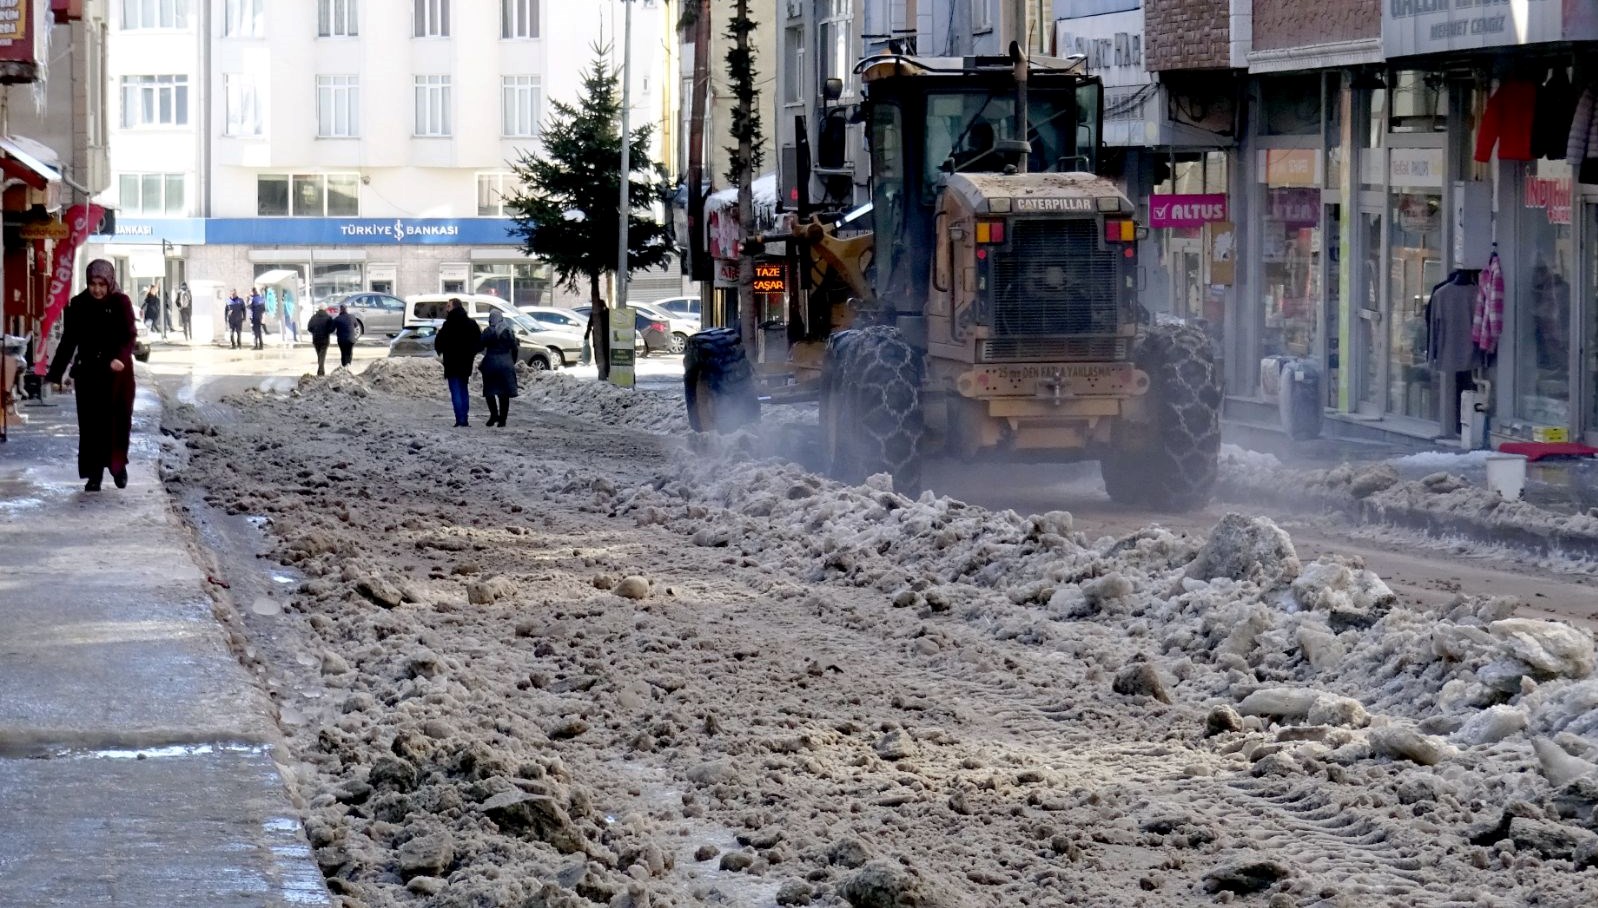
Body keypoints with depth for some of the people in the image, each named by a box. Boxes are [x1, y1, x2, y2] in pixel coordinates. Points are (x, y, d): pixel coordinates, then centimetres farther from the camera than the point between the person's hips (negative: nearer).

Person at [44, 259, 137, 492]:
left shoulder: (121, 303, -6)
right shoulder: (78, 305, -1)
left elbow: (130, 336, -12)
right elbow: (68, 342, 4)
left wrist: (121, 358, -32)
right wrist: (55, 374, 2)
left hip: (118, 372, -1)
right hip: (88, 372, 1)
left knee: (118, 420, 3)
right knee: (91, 423, 0)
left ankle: (118, 464, 26)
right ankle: (94, 474, 7)